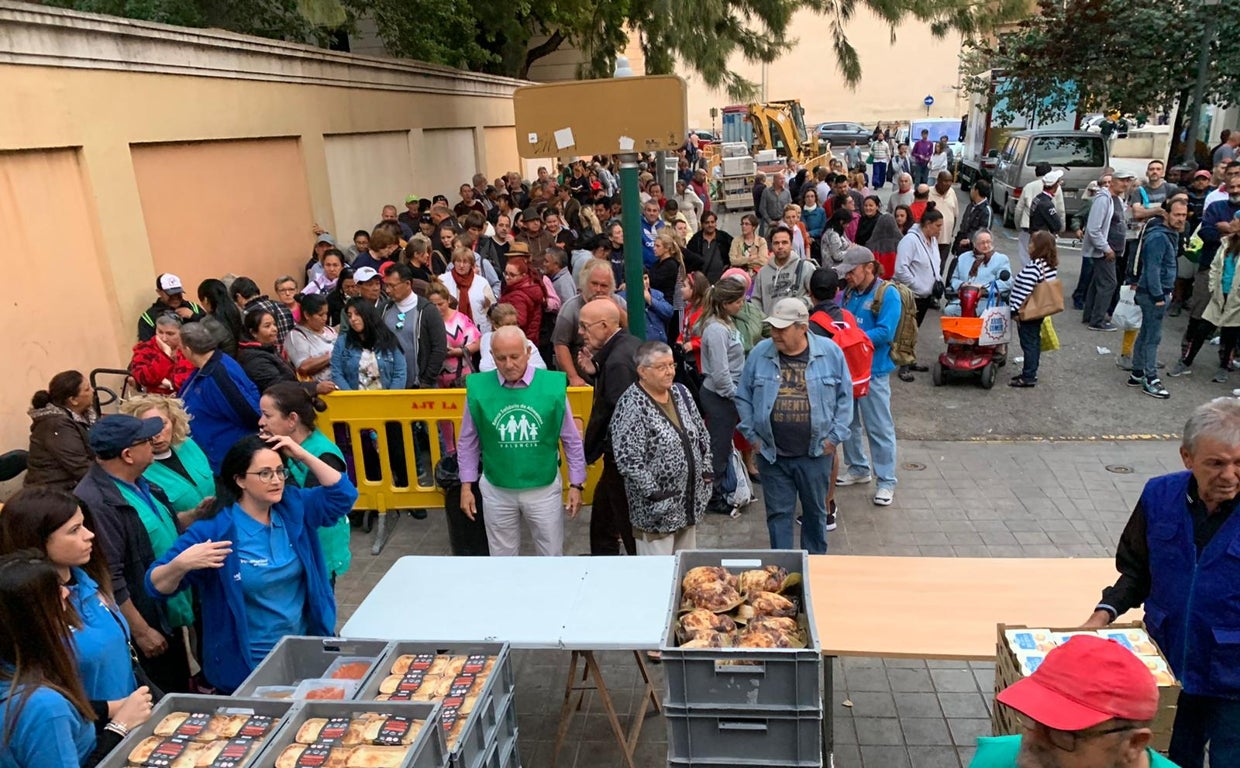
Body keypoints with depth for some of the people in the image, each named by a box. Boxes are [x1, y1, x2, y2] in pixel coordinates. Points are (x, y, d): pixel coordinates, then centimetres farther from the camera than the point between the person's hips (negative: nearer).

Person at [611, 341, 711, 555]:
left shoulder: (681, 393, 6)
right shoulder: (631, 405, -16)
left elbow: (702, 435, 16)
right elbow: (628, 460, -21)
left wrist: (706, 472, 9)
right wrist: (654, 494, -21)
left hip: (690, 502, 7)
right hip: (658, 507, -7)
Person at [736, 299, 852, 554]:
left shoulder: (830, 352, -6)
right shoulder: (760, 353, -4)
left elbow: (845, 397, 2)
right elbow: (743, 396, 5)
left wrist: (835, 436, -3)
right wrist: (751, 434, 0)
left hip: (816, 453, 0)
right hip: (771, 454, 0)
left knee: (816, 511, 16)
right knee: (778, 513, 10)